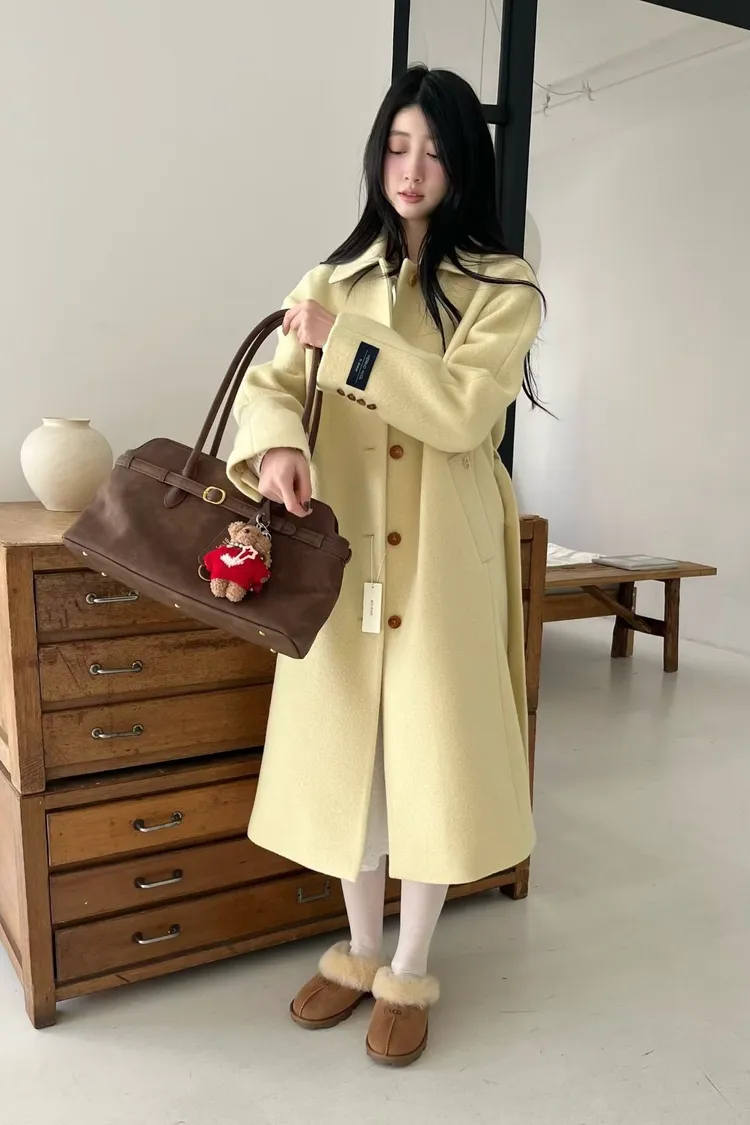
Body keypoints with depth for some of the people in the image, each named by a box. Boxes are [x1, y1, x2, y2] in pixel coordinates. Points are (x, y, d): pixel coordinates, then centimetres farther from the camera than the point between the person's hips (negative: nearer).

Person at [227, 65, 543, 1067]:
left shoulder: (505, 290, 0)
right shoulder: (333, 280, 11)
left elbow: (461, 409, -16)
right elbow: (269, 383, -2)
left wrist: (348, 340, -16)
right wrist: (277, 445, -24)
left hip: (443, 564, -3)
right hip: (343, 559, 3)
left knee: (430, 760, 5)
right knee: (345, 755, 11)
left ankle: (409, 975, 28)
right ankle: (359, 953, 34)